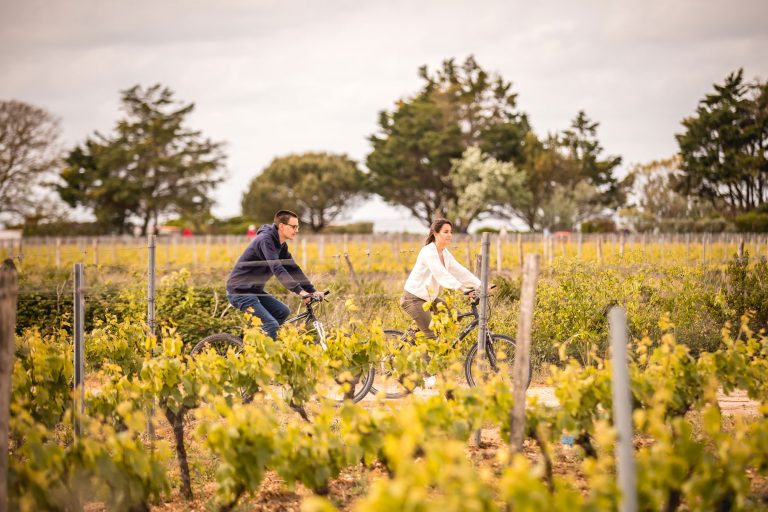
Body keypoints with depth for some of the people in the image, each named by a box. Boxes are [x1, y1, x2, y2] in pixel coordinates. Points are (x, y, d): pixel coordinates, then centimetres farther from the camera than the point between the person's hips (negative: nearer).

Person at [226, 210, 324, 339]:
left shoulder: (281, 245, 9)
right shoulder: (266, 240, -22)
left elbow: (293, 269, 9)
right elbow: (277, 268, -33)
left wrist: (312, 290, -2)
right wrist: (299, 291, -40)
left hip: (254, 290, 10)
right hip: (240, 291, -10)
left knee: (283, 312, 9)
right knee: (272, 325, -18)